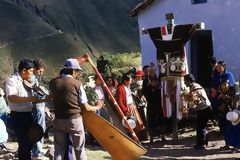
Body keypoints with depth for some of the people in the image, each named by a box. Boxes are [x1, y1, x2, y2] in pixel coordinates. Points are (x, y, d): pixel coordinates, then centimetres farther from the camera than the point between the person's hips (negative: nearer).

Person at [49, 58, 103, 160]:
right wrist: (97, 107, 14)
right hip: (75, 120, -3)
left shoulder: (53, 82, 0)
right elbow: (86, 108, -5)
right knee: (79, 149, 9)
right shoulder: (77, 84, -8)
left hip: (59, 120, 3)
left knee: (59, 149, 11)